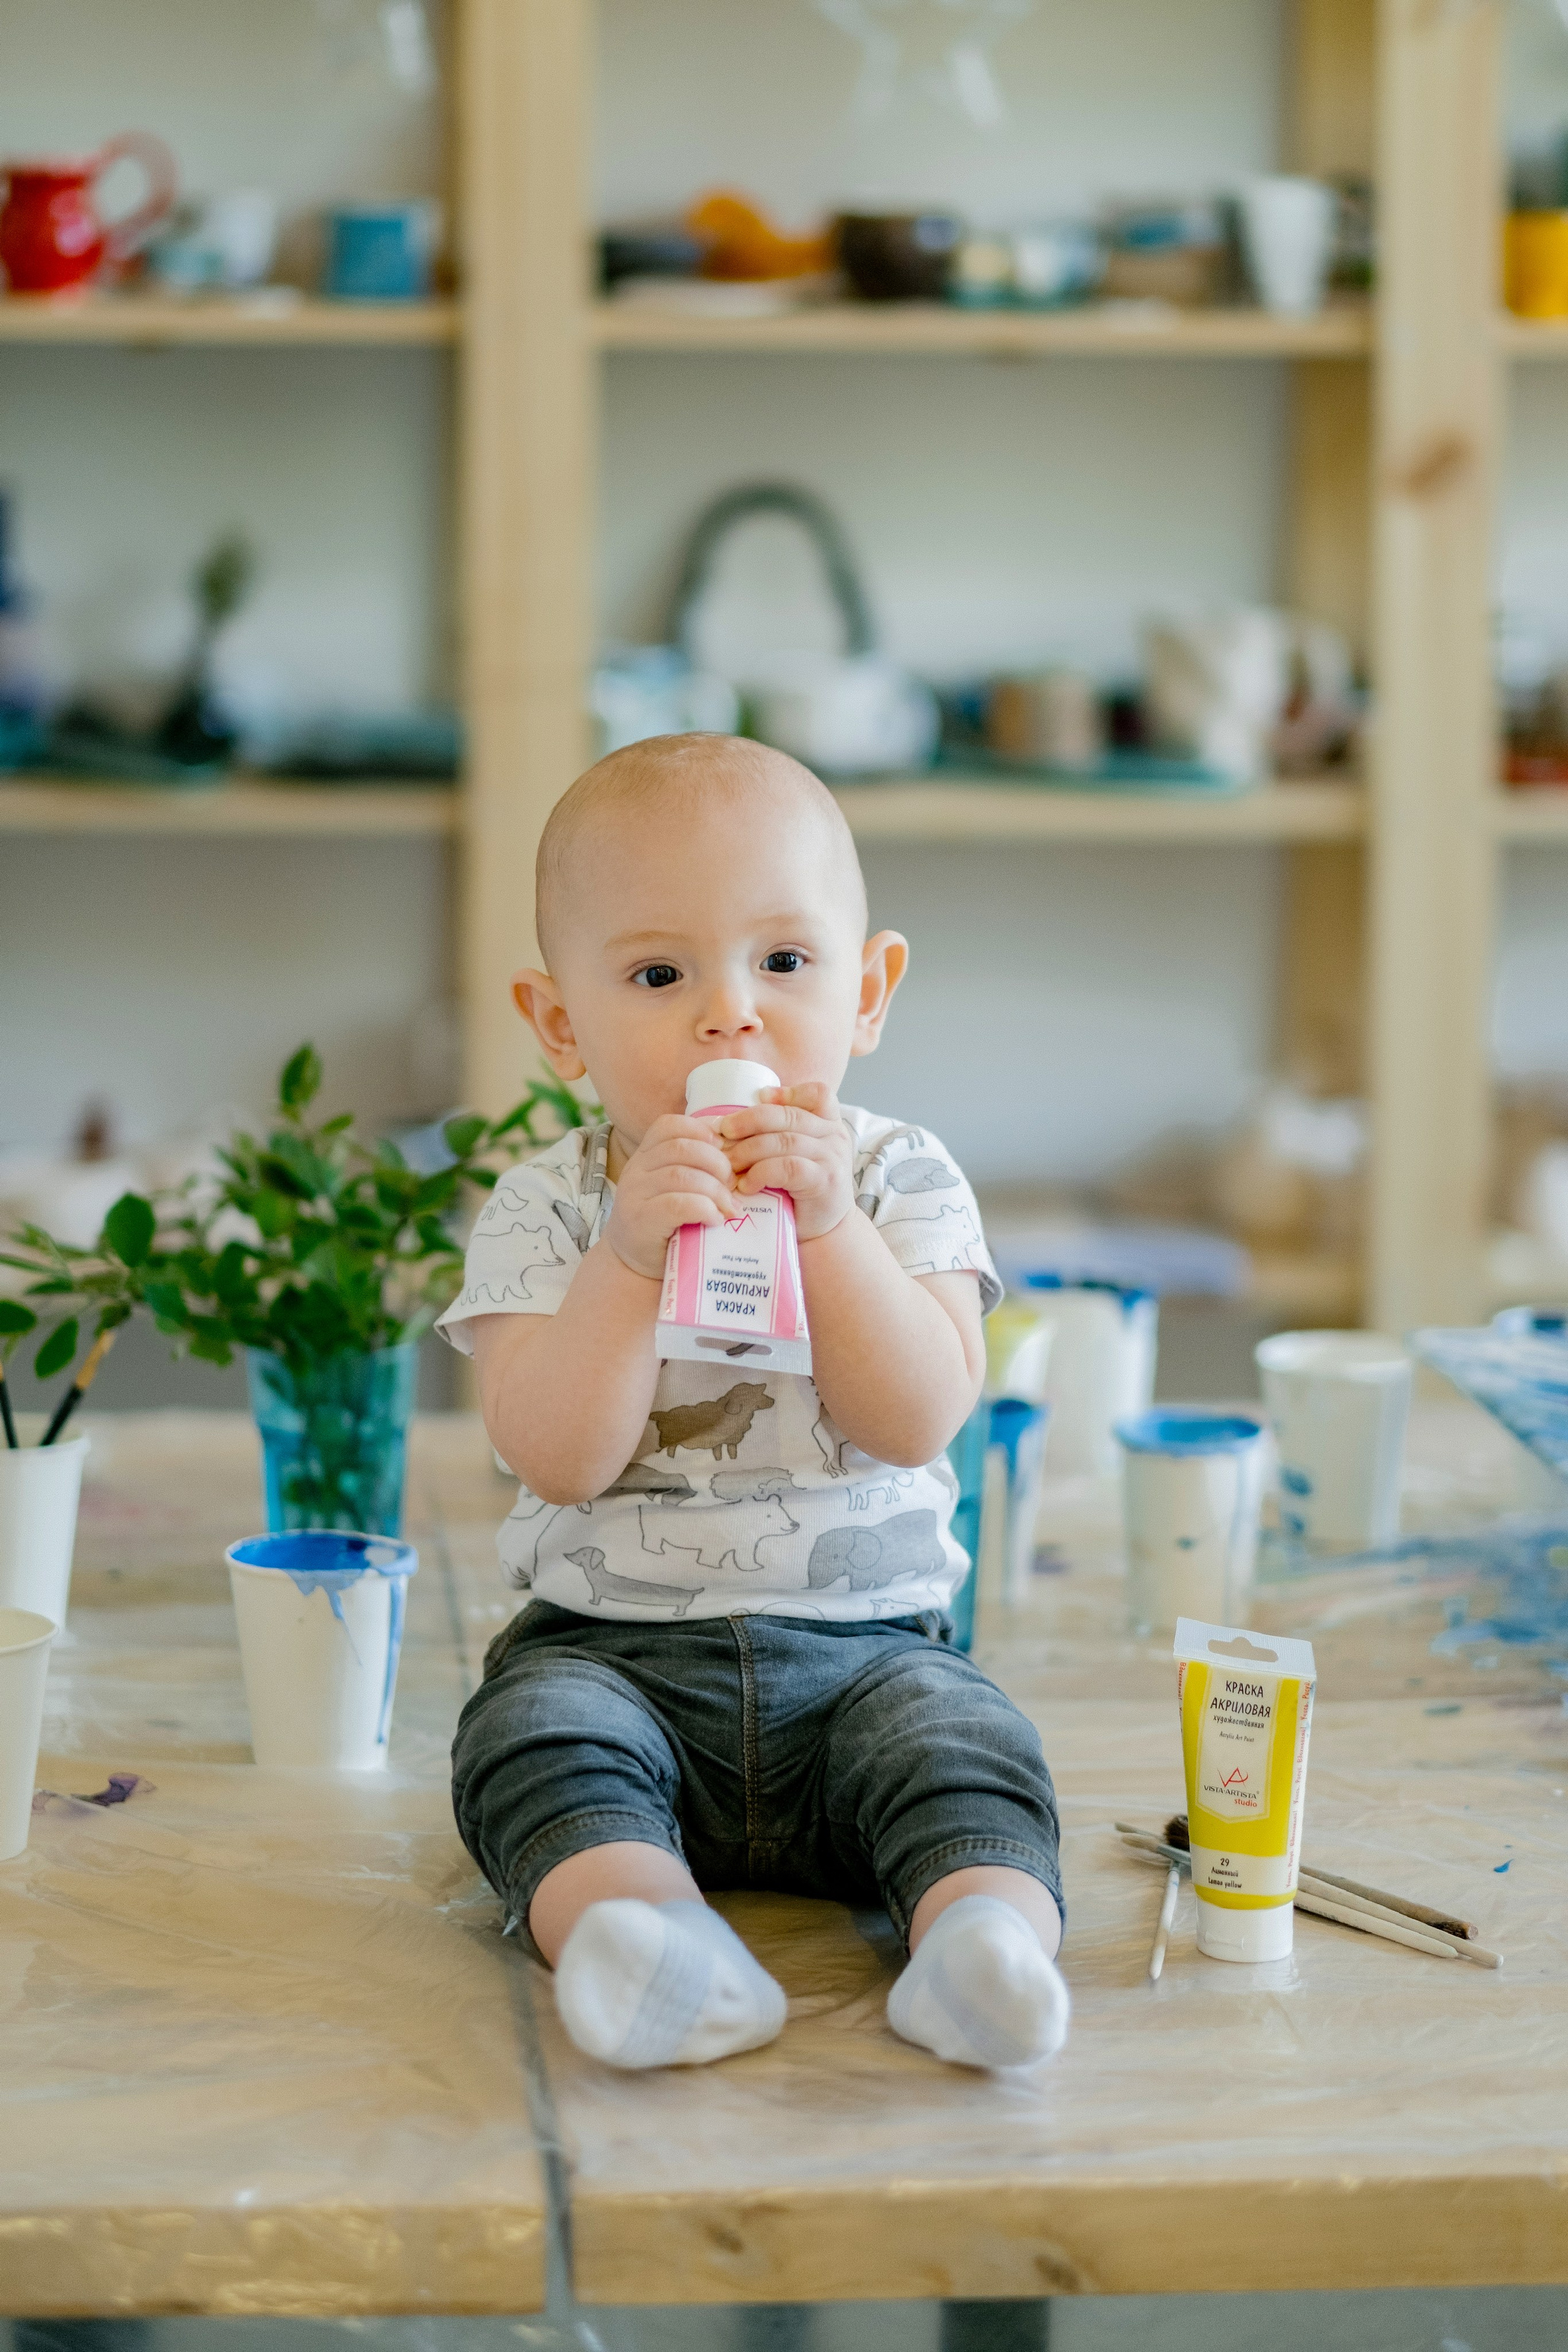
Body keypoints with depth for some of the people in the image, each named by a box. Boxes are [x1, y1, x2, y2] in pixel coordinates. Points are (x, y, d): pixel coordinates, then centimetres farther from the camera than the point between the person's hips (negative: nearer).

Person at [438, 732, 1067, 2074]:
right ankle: (642, 1927, -49)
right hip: (612, 1643, 0)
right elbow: (558, 1458, -13)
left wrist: (827, 1227, -22)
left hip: (865, 1642, 1)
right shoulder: (546, 1210, 0)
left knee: (960, 1743, -27)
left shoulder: (900, 1182, 2)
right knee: (543, 1736, -28)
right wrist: (633, 1252, -25)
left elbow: (918, 1421, -11)